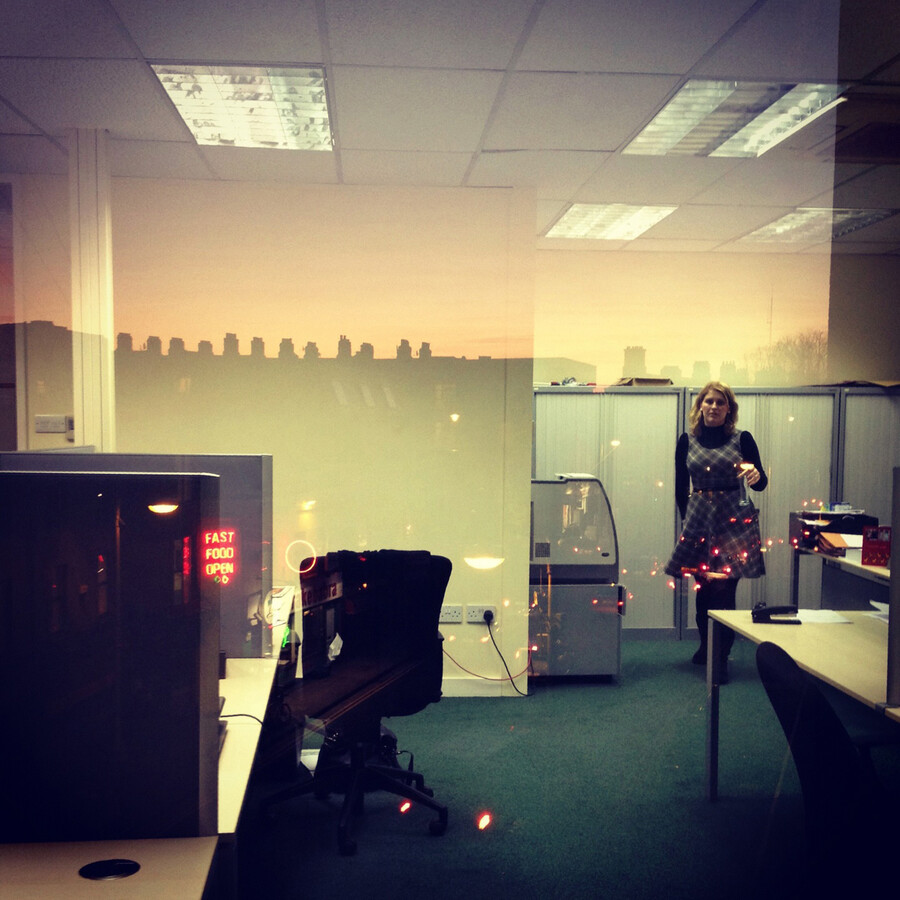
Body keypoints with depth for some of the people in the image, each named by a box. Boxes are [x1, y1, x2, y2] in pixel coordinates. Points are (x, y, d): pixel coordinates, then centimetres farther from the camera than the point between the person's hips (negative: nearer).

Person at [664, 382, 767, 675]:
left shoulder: (742, 439, 1)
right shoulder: (687, 441, 5)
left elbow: (761, 483, 0)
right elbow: (681, 487, 13)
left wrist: (755, 475, -22)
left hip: (734, 521, -2)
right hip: (699, 519, 2)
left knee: (724, 590, -6)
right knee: (703, 588, 8)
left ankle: (720, 658, 4)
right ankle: (706, 647, 30)